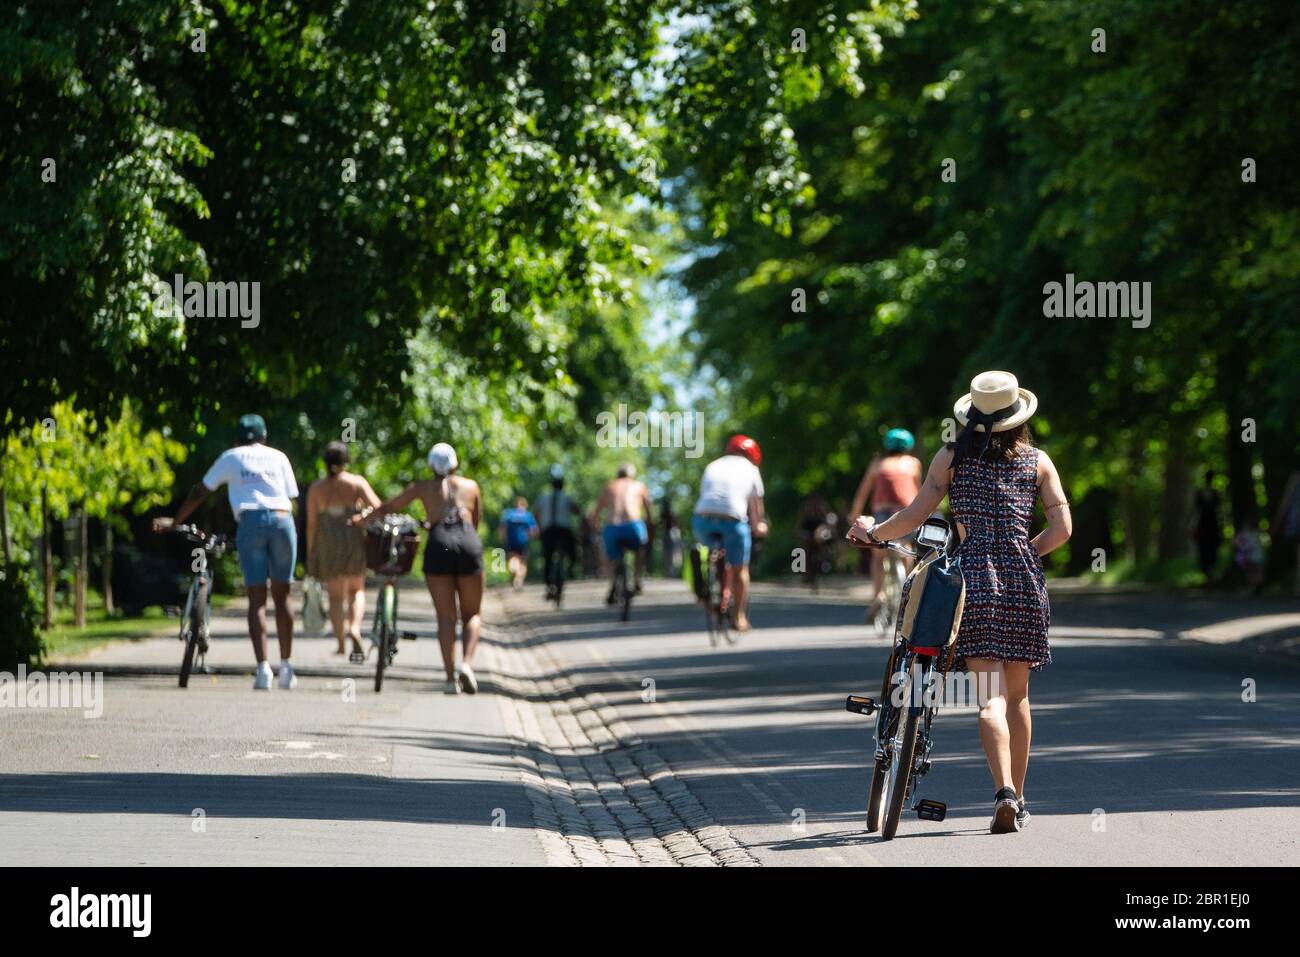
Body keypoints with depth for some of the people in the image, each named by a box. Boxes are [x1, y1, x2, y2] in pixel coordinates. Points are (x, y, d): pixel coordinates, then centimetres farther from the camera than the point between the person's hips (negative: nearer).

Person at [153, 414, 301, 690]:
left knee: (257, 600, 0)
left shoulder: (231, 457, 15)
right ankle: (286, 668, 14)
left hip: (251, 522, -1)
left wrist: (174, 522, 24)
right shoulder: (278, 457, 19)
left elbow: (199, 494, 16)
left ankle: (263, 668, -12)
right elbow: (291, 497, 17)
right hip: (282, 520, 2)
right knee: (281, 597, 12)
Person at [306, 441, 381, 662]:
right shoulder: (357, 482, 0)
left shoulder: (316, 488, 3)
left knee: (335, 594, 9)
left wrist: (310, 554, 5)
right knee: (357, 589, 14)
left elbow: (311, 523, 1)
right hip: (354, 541, 0)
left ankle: (341, 644, 8)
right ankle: (354, 629, -12)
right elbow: (377, 508, -12)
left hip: (327, 544, 0)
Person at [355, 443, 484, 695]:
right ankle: (467, 663, -14)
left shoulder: (423, 487, 19)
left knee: (446, 617, 3)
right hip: (469, 544, 0)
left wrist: (362, 519, 40)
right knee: (471, 614, 11)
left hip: (438, 545, 0)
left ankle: (451, 677, -7)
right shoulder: (471, 486, 21)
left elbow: (388, 507, 24)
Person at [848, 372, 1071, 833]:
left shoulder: (952, 457, 3)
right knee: (1018, 695, 14)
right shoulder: (1037, 461, 8)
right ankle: (1018, 800, 19)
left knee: (991, 696, -7)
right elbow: (1061, 528, 4)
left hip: (974, 576, -2)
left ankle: (1005, 793, -25)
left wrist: (872, 531, 17)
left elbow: (914, 517, -1)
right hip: (1022, 581, 2)